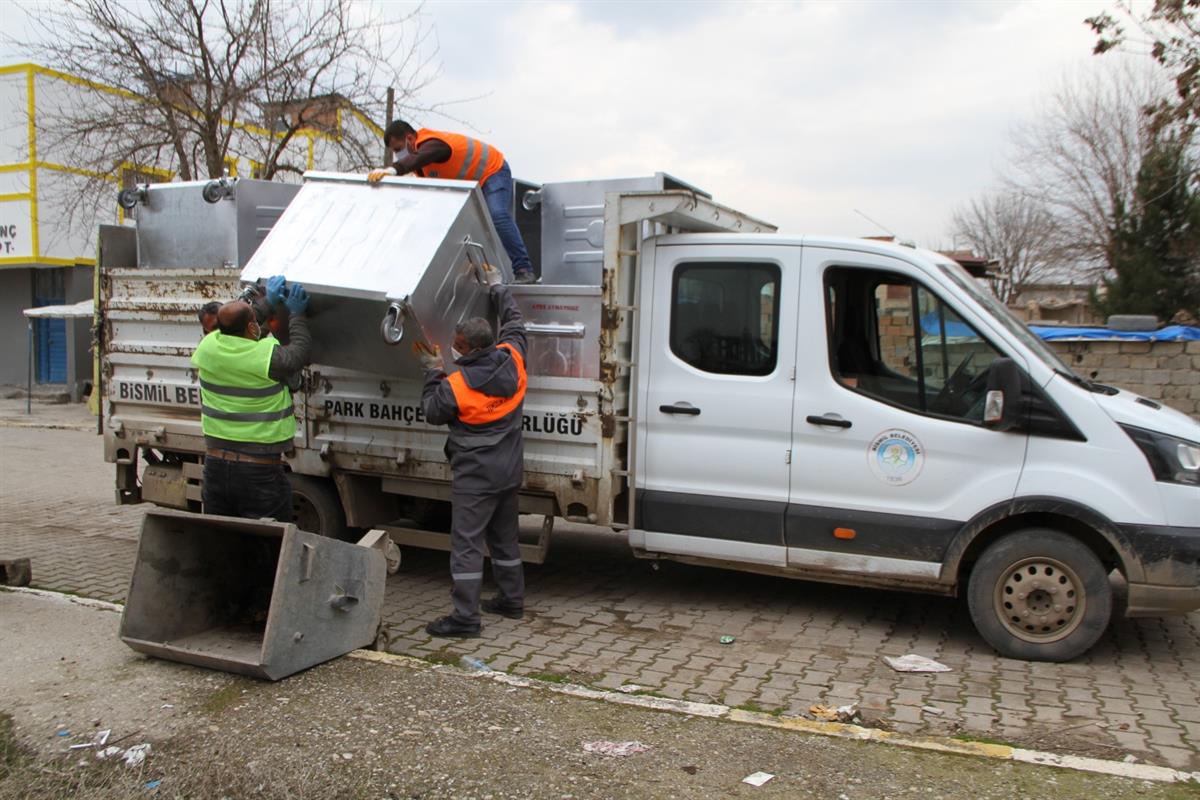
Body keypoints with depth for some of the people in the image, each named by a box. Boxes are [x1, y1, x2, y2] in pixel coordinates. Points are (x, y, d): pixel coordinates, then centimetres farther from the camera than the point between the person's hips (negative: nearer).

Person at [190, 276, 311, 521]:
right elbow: (298, 354, 1)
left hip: (215, 466, 6)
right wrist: (296, 314, 13)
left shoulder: (208, 347, 0)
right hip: (259, 473, -6)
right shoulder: (267, 355, -18)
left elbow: (234, 330, 20)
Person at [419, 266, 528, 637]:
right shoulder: (512, 359, -5)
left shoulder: (456, 385, -21)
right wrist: (497, 287, 26)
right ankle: (511, 599, 31)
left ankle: (465, 617, 0)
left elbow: (432, 411, -2)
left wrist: (433, 373, 8)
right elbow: (514, 322, 15)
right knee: (504, 537, 20)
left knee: (466, 543, -2)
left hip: (475, 476, -7)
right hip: (510, 470, 7)